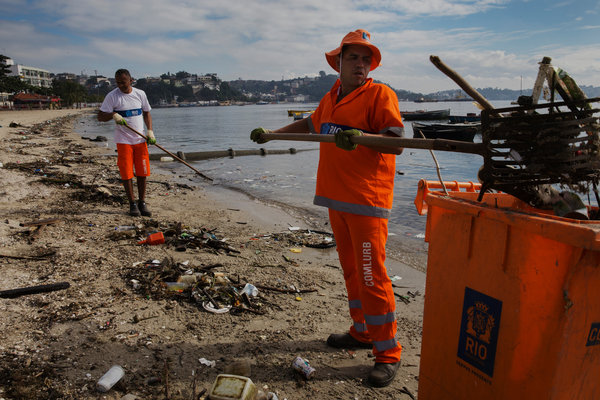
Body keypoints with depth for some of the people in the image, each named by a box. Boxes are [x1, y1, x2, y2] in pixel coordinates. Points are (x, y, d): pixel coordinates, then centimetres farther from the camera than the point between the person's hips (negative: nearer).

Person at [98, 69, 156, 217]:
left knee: (142, 173, 4)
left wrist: (150, 131, 2)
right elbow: (100, 116, -3)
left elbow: (146, 113, 16)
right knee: (126, 174, -1)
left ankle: (142, 203, 15)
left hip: (140, 139, 3)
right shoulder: (112, 96, -3)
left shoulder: (140, 94, 7)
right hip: (123, 140, -2)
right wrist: (113, 115, -23)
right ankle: (132, 204, 11)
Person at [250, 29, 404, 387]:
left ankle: (388, 354, 5)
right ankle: (362, 332, 29)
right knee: (351, 271, 14)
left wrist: (361, 137, -32)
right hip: (338, 199, 7)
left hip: (367, 200, -7)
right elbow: (309, 124, 34)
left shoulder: (380, 94, -5)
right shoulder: (331, 97, 18)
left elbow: (396, 143, -16)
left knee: (372, 276, -7)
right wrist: (270, 133, 35)